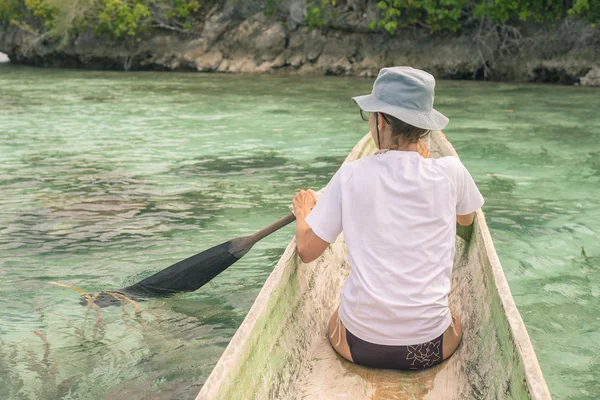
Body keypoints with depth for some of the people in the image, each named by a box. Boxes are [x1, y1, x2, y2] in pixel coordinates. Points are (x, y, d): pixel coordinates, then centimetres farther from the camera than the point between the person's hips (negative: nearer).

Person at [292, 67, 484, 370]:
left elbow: (307, 250, -2)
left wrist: (304, 212, 18)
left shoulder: (351, 175, -10)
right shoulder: (451, 171, -7)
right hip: (430, 348, 1)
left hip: (358, 344, -1)